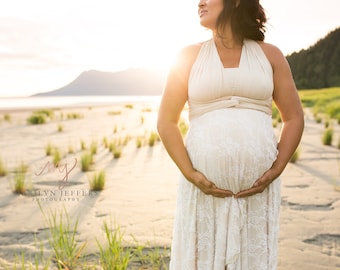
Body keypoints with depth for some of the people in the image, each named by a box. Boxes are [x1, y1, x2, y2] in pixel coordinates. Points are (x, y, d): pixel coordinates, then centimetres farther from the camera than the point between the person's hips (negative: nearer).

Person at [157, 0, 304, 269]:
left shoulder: (270, 55, 7)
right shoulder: (190, 56, 4)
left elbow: (294, 118, 7)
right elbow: (166, 122, 1)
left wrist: (276, 170, -5)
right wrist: (191, 175, -9)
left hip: (258, 187, 1)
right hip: (204, 186, 0)